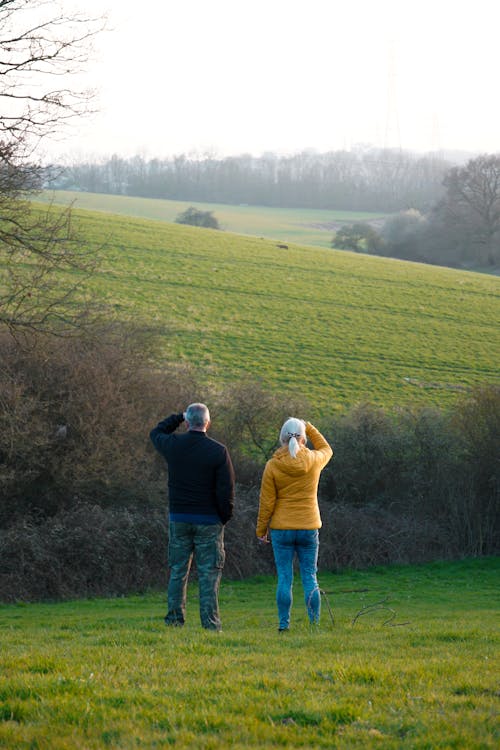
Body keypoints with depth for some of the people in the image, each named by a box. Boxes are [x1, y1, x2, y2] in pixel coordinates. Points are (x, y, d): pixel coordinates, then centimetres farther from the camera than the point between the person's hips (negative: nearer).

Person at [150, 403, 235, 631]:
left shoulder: (173, 444, -3)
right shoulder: (218, 451, -10)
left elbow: (156, 433, 22)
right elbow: (226, 490, -11)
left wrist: (179, 417, 23)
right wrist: (224, 518, 3)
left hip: (178, 518, 3)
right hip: (208, 521, -3)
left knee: (178, 571, 12)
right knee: (208, 573, 0)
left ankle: (175, 619, 11)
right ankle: (210, 623, -4)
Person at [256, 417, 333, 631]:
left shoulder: (272, 466, -8)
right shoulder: (313, 461, -4)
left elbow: (267, 502, -4)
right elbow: (326, 450, 23)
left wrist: (261, 529, 6)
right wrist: (310, 429, 24)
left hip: (281, 529, -1)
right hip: (309, 527, 1)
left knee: (284, 579, 3)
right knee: (309, 578, 6)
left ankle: (284, 624, 2)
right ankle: (315, 623, 4)